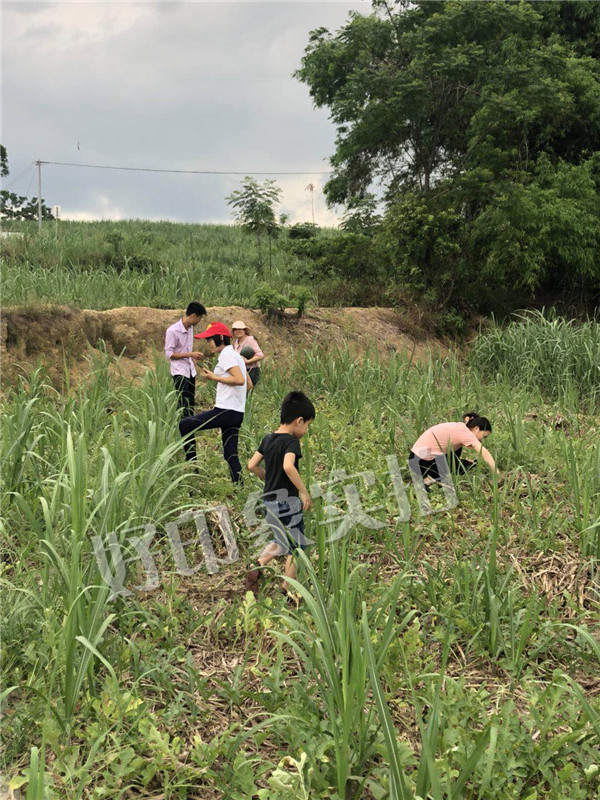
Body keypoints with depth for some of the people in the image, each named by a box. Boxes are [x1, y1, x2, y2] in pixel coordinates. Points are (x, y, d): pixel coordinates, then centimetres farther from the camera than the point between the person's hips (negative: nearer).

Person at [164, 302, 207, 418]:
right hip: (179, 371, -8)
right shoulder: (173, 331, -17)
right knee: (184, 404, -12)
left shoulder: (190, 328, 6)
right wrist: (190, 354, -20)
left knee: (191, 402, 11)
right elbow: (169, 354, -16)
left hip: (190, 370, 8)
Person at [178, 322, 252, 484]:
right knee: (230, 455, 10)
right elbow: (249, 384, 23)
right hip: (237, 413, 10)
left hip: (226, 411, -10)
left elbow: (240, 380, -23)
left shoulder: (227, 355, -10)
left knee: (185, 424, 1)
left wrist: (214, 377, -15)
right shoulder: (235, 355, 19)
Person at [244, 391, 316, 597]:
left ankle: (257, 566, 6)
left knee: (281, 542, 25)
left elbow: (252, 465, 8)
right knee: (296, 547, 9)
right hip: (287, 500, -7)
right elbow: (288, 466, -34)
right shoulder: (291, 441, -17)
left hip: (269, 500, 7)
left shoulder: (268, 439, 5)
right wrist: (304, 492, -27)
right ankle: (288, 590, 16)